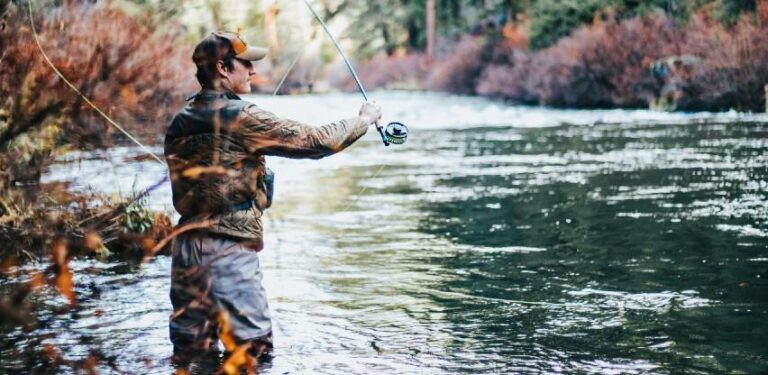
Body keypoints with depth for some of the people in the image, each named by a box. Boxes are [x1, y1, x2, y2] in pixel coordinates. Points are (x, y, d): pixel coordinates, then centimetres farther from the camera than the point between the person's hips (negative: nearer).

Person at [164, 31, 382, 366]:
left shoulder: (180, 123, 9)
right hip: (229, 250, -8)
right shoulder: (240, 118, -12)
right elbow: (313, 141, -9)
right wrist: (364, 119, 6)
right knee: (253, 351, 0)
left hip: (187, 245, 8)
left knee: (189, 351, 13)